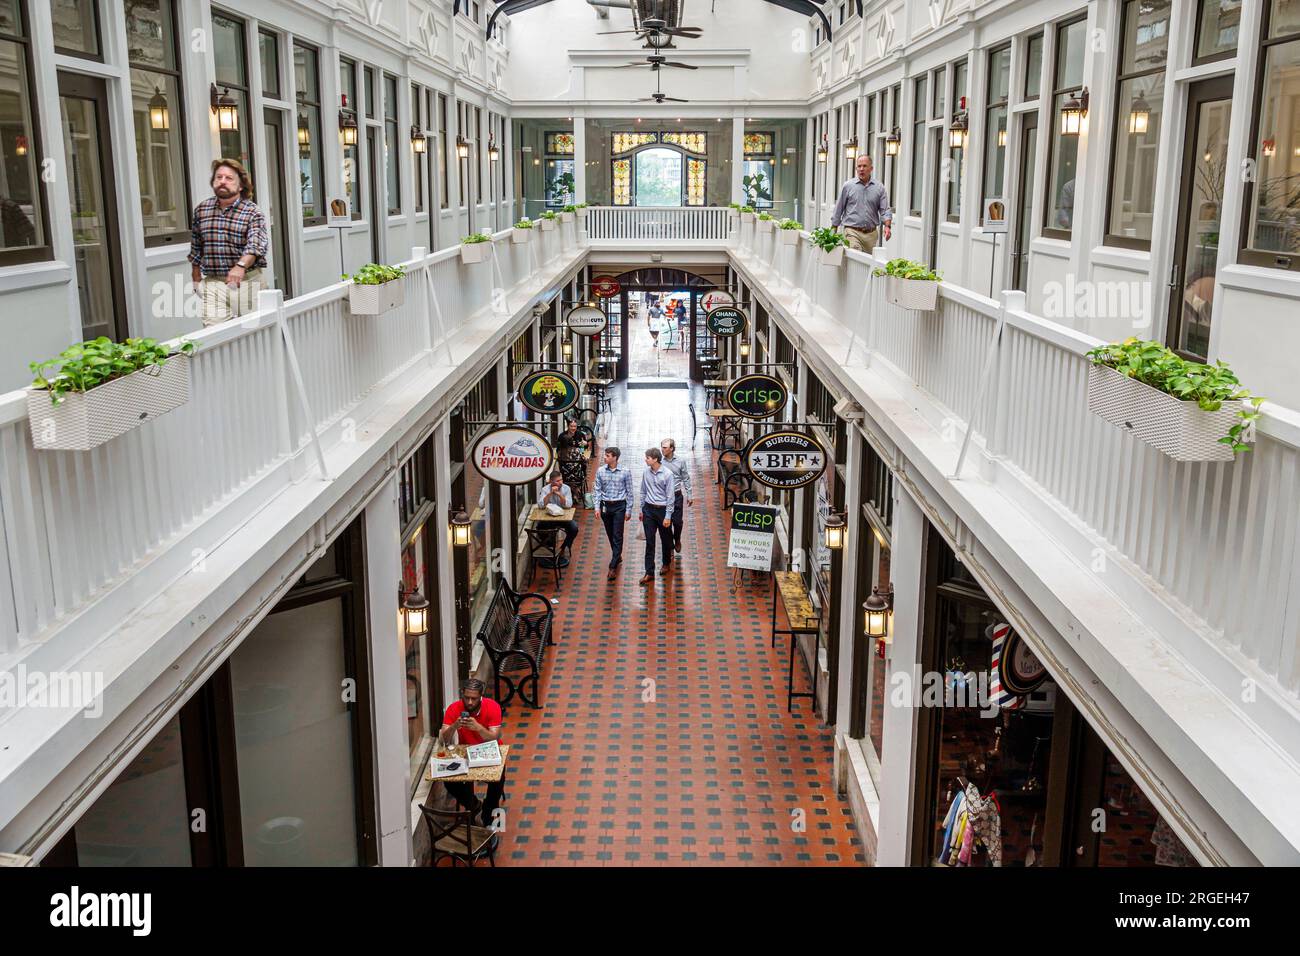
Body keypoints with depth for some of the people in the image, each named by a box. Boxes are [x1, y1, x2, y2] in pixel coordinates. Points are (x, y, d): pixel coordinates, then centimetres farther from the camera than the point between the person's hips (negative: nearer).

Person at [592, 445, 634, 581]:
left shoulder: (625, 472, -8)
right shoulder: (600, 471, -1)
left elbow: (629, 492, -3)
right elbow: (597, 490, 3)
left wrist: (628, 510, -3)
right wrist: (597, 507, -4)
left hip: (619, 506, -3)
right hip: (605, 505, 3)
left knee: (617, 536, -6)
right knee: (610, 535, 15)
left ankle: (613, 566, -6)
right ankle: (617, 556, 36)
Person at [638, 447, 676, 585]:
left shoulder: (667, 474, -15)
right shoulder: (646, 472, -1)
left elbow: (670, 496, -12)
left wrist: (668, 516, -13)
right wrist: (642, 510, 13)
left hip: (662, 509, -3)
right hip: (649, 509, 3)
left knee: (666, 539, 14)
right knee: (649, 541, 1)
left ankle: (666, 563, 38)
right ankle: (649, 573, 2)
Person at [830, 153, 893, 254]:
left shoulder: (879, 188, 8)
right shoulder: (848, 186, 4)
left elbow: (885, 210, 5)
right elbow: (838, 210, 8)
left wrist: (887, 226, -13)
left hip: (871, 234, 3)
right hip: (852, 232, -3)